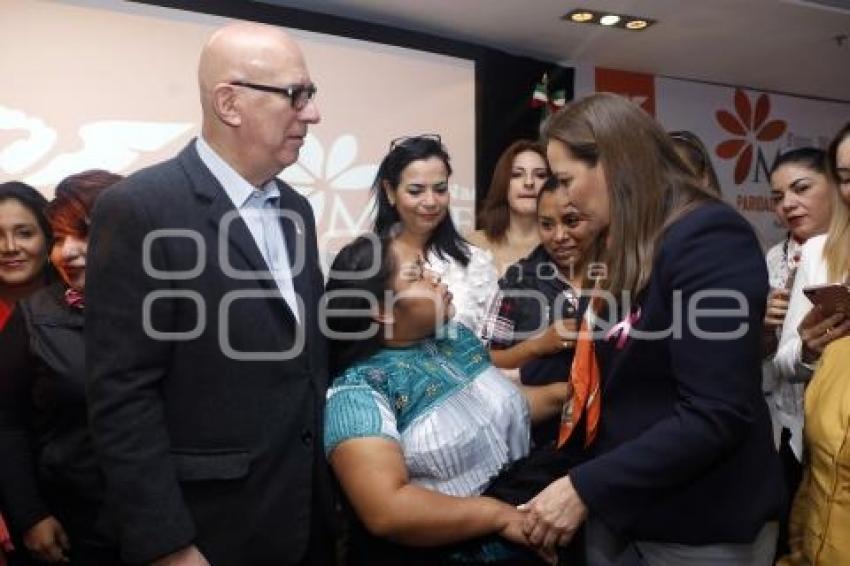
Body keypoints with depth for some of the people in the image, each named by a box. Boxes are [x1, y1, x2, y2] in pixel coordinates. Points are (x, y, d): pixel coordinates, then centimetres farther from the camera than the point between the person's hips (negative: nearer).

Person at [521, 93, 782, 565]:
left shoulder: (710, 237, -19)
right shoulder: (628, 248, 8)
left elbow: (716, 416, -25)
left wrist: (585, 488, -22)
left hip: (701, 526, -7)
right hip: (617, 507, 8)